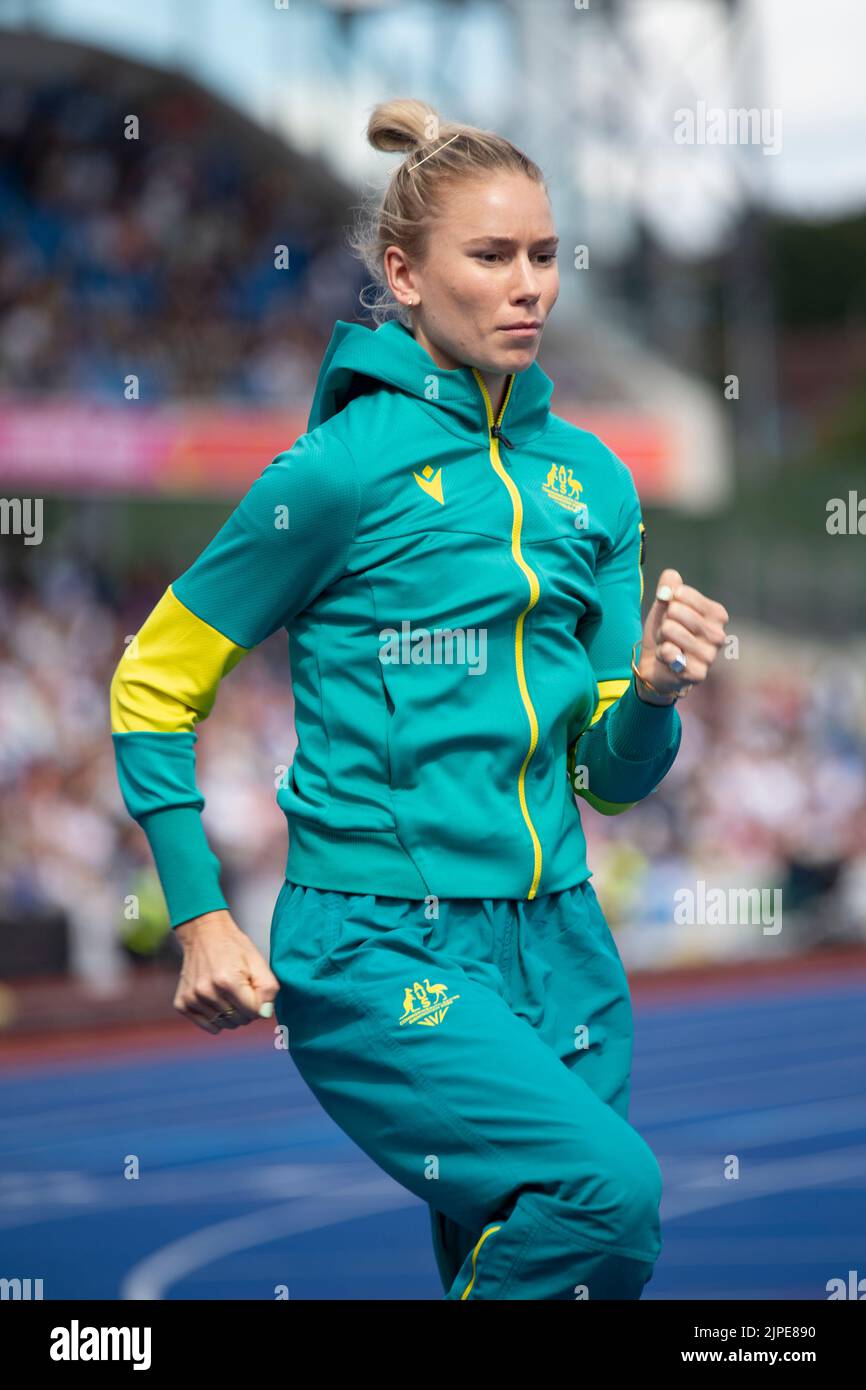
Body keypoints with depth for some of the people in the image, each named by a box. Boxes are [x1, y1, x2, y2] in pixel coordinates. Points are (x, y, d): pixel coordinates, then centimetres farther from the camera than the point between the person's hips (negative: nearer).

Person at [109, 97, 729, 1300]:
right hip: (380, 955, -6)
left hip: (560, 953, 6)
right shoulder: (344, 467, -6)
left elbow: (613, 775, 13)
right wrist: (201, 918, -6)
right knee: (610, 1182, -27)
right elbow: (153, 692, 1)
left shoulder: (593, 480, 10)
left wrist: (653, 693, -8)